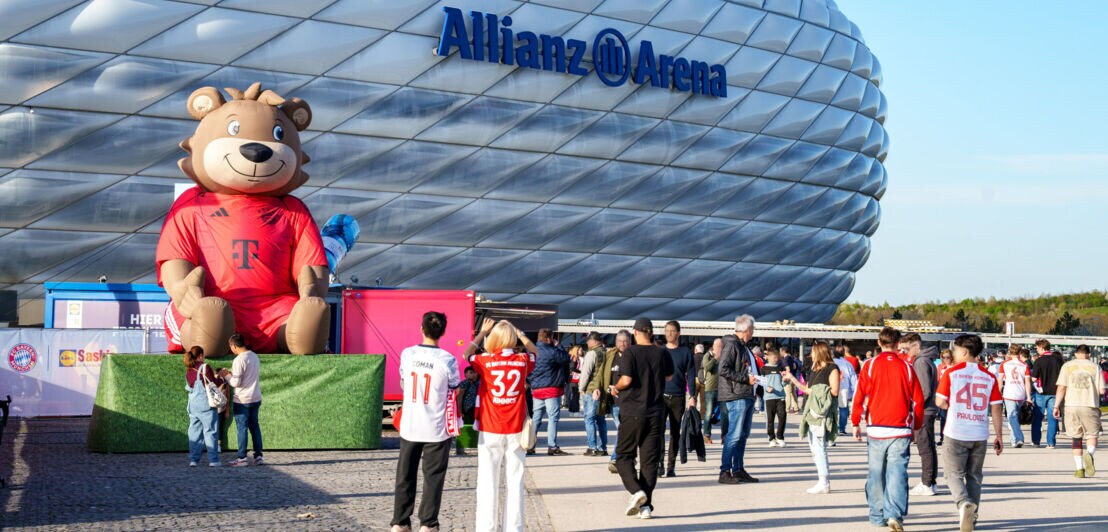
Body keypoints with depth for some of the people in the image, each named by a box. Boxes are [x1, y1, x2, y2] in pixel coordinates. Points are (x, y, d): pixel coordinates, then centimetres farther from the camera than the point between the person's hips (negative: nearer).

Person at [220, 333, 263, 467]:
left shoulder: (239, 360, -17)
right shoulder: (254, 356, 8)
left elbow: (236, 383, -18)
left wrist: (226, 375, 0)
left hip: (242, 400, -7)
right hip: (256, 398, 7)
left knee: (242, 428, 1)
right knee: (254, 426, 13)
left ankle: (242, 458, 5)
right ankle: (258, 456, 14)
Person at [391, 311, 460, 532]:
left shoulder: (407, 354, -4)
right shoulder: (448, 360, -14)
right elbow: (454, 392, 0)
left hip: (409, 426, 3)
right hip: (437, 428, -3)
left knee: (405, 475, 13)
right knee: (433, 477, 9)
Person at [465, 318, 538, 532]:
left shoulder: (485, 361, -6)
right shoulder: (523, 361, -1)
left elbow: (467, 354, 16)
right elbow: (535, 351, 24)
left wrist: (482, 332, 22)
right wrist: (517, 331, 21)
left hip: (490, 431, -1)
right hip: (516, 431, 2)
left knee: (488, 483, 2)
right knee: (514, 483, 5)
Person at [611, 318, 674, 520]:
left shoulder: (631, 353, -10)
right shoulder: (662, 353, 3)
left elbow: (626, 379, -19)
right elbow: (669, 376, 20)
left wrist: (615, 388, 0)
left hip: (632, 413, -3)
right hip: (655, 413, 3)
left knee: (624, 456, 8)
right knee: (649, 460, 7)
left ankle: (636, 490, -14)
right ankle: (646, 505, 3)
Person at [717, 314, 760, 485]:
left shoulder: (744, 347, 20)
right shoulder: (732, 345, -11)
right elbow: (723, 369, -19)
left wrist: (757, 379, 12)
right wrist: (746, 379, -17)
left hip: (747, 396, 10)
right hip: (736, 396, -10)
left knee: (743, 434, 12)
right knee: (734, 435, -9)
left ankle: (738, 469, 19)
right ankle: (725, 472, -6)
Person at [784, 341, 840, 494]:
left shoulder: (832, 369, -6)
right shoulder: (816, 370, 21)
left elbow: (834, 391, -13)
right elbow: (808, 390, 22)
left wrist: (816, 392, -7)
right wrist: (792, 378, 23)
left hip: (823, 413, -9)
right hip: (812, 412, 9)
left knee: (819, 447, -11)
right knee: (814, 448, 8)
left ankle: (824, 483, -9)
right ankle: (824, 482, 12)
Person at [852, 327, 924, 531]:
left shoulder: (870, 365, -1)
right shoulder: (906, 367, 2)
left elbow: (860, 396, -3)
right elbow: (918, 399, 5)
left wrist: (856, 423, 7)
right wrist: (916, 426, 17)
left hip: (875, 429, 0)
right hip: (900, 430, 0)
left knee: (876, 474, 11)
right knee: (898, 472, -3)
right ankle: (895, 514, -18)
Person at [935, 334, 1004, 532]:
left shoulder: (951, 373, -5)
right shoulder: (989, 376, 3)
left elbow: (940, 401, -6)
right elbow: (996, 408, 3)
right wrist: (998, 436, 9)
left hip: (956, 433, -3)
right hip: (980, 434, 3)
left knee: (954, 473, 5)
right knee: (974, 476, 17)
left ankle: (964, 503, -20)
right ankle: (971, 515, 19)